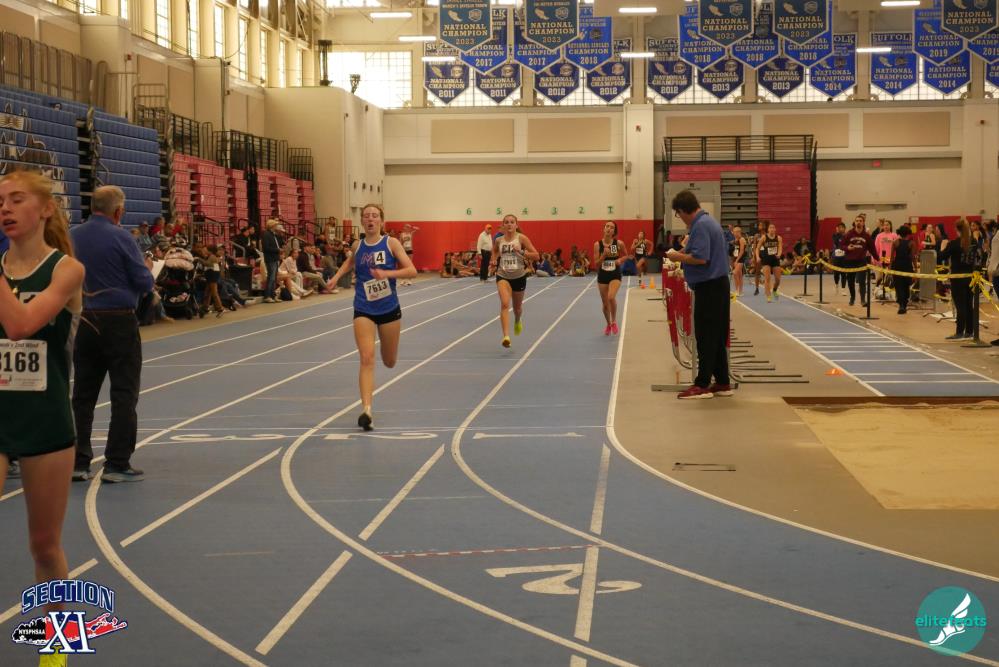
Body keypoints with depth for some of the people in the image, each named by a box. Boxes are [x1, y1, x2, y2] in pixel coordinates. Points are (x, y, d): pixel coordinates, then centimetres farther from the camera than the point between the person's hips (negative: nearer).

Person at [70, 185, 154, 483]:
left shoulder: (72, 236, 2)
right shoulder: (120, 238, -11)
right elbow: (144, 283, -8)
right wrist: (147, 267, 12)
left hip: (84, 322, 5)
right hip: (118, 322, -5)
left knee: (83, 394, 11)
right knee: (124, 394, 2)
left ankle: (78, 462, 12)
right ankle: (117, 464, 0)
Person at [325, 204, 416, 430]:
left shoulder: (391, 243, -7)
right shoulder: (357, 246, 2)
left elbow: (412, 271, -13)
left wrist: (387, 273, -27)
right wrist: (336, 276, 11)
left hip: (389, 309, 0)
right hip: (363, 310, 0)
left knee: (389, 362, 15)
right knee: (367, 359, -16)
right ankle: (366, 410, -21)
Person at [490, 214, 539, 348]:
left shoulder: (521, 238, -8)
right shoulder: (498, 240, 0)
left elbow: (536, 255, -10)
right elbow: (495, 251, 24)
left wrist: (521, 252, -23)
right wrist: (494, 260, 3)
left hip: (519, 276, 0)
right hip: (503, 276, 0)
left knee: (517, 307, 18)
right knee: (504, 304, -23)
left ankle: (518, 321, 56)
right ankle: (506, 336, -30)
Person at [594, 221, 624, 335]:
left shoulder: (618, 244, -6)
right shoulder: (598, 245, -6)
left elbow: (625, 256, 12)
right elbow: (596, 264, -7)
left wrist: (620, 260, -9)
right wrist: (604, 254, -21)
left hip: (615, 275, -2)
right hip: (602, 276, 2)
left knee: (611, 297, -26)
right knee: (605, 303, 11)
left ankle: (614, 321, -2)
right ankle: (608, 324, 36)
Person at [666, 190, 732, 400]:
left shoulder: (700, 226, -16)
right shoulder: (709, 221, 15)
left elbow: (700, 258, -25)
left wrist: (678, 257, -9)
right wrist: (683, 254, 15)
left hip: (708, 288, -10)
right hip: (719, 283, 10)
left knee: (705, 338, -5)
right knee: (717, 338, 13)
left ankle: (702, 385, -1)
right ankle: (722, 383, 16)